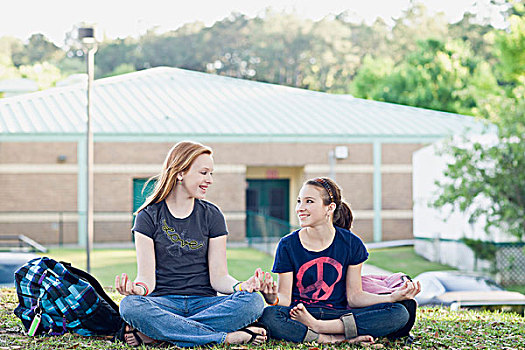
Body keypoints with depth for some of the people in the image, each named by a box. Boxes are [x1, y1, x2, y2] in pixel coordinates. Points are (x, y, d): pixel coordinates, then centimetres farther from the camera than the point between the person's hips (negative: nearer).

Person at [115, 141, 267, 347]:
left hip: (203, 302, 2)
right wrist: (138, 289, -27)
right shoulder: (149, 216, 4)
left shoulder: (212, 216, 10)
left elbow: (218, 277, 4)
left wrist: (241, 287, -18)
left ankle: (152, 334, -31)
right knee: (130, 306, -35)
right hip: (164, 302, -2)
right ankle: (227, 337, -33)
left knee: (253, 302, -28)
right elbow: (148, 277, -3)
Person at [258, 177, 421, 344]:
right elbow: (285, 298, -3)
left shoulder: (351, 244, 2)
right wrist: (273, 299, -27)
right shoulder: (288, 245, -1)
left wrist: (393, 297, -11)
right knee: (268, 316, -37)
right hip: (299, 312, -2)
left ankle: (317, 326, -26)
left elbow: (354, 296, 4)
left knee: (399, 313, -21)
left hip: (338, 314, 2)